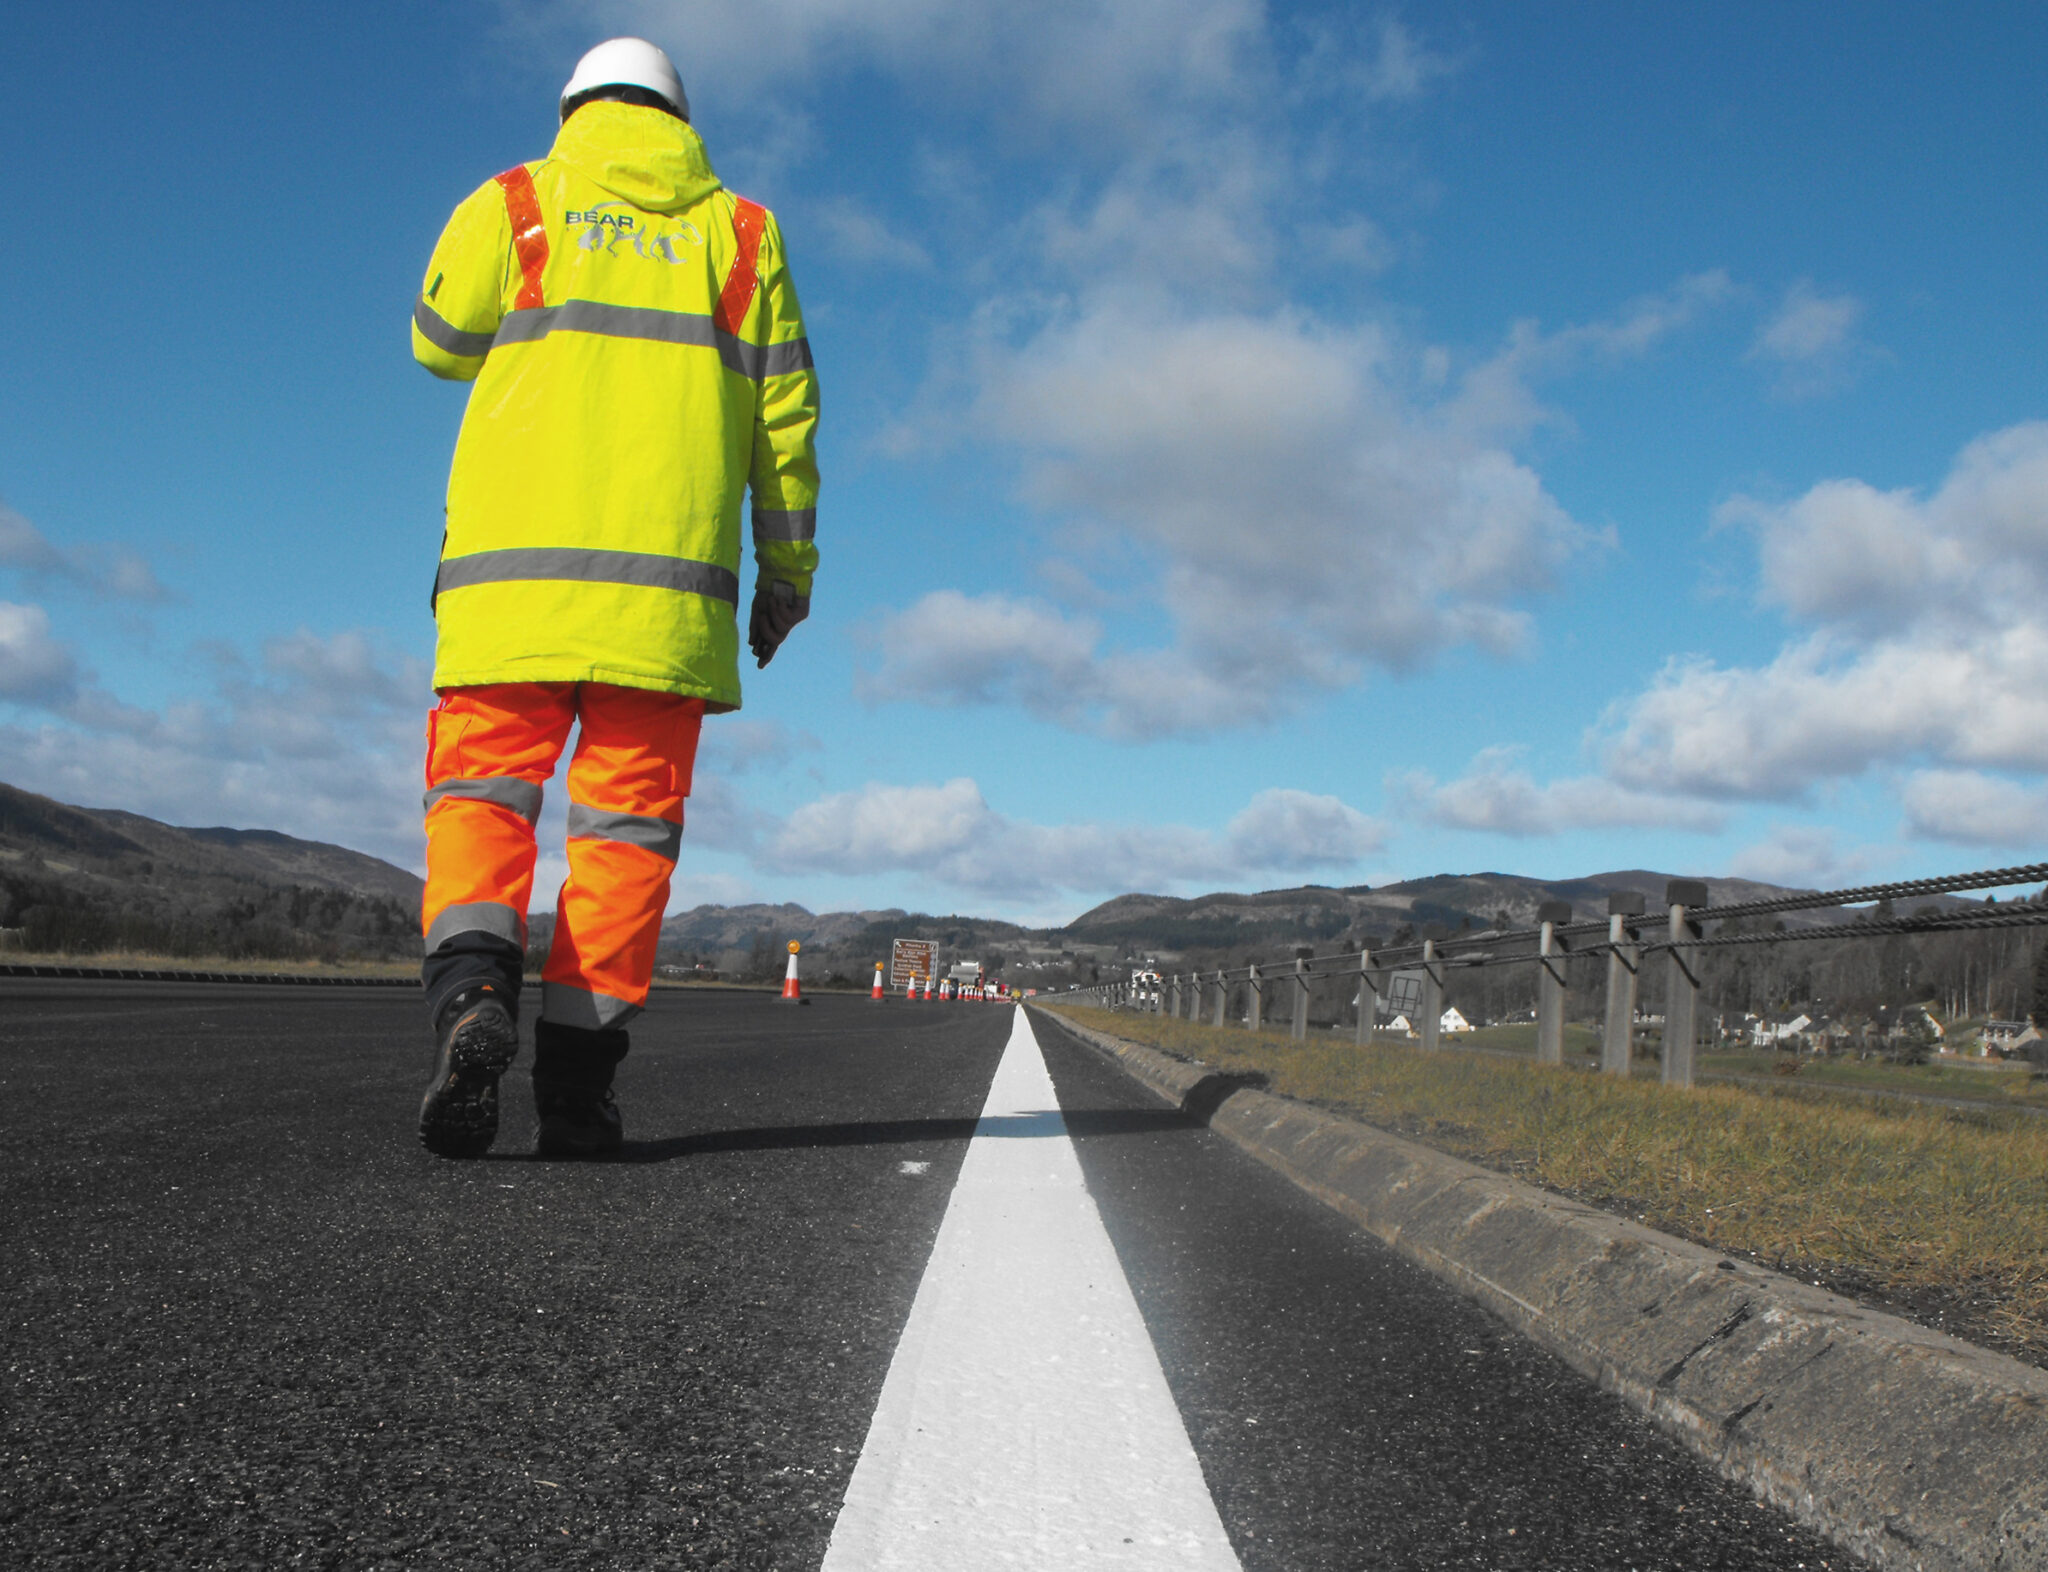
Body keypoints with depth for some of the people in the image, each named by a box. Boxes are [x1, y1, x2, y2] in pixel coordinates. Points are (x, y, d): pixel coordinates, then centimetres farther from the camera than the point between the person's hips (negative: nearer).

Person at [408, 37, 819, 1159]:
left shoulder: (512, 205, 12)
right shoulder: (738, 229, 15)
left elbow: (442, 348, 21)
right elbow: (784, 415, 11)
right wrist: (787, 570, 16)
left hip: (514, 564, 0)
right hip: (668, 581, 1)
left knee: (481, 792, 5)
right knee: (628, 817, 2)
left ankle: (471, 989, -21)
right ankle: (577, 1078, -2)